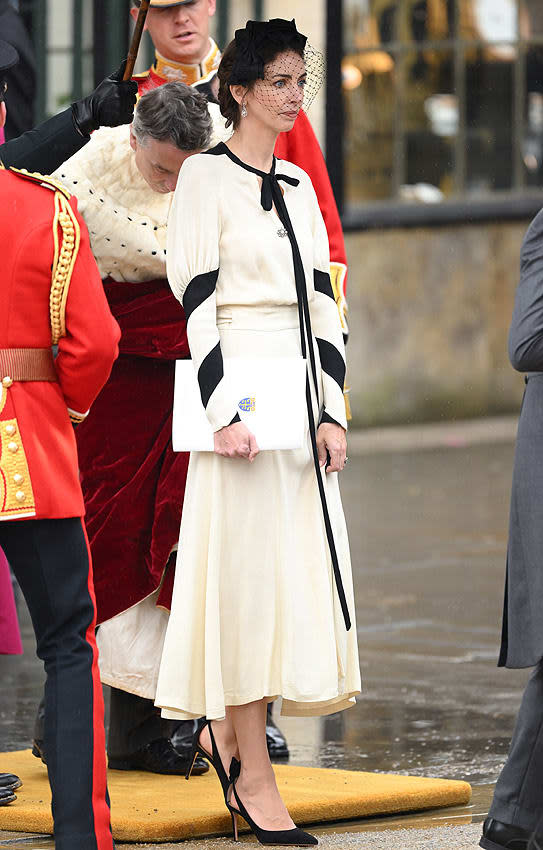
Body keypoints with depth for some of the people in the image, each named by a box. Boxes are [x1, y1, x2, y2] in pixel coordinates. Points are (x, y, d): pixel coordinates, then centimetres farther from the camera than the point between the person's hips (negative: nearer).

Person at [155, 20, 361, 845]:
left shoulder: (298, 184, 15)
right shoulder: (207, 175, -4)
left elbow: (323, 303, 14)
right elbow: (198, 303, -10)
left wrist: (332, 410, 5)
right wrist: (225, 412, -17)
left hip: (302, 394, 7)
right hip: (243, 391, -7)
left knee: (301, 568, 6)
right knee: (249, 567, -6)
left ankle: (224, 728, 23)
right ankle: (254, 776, -2)